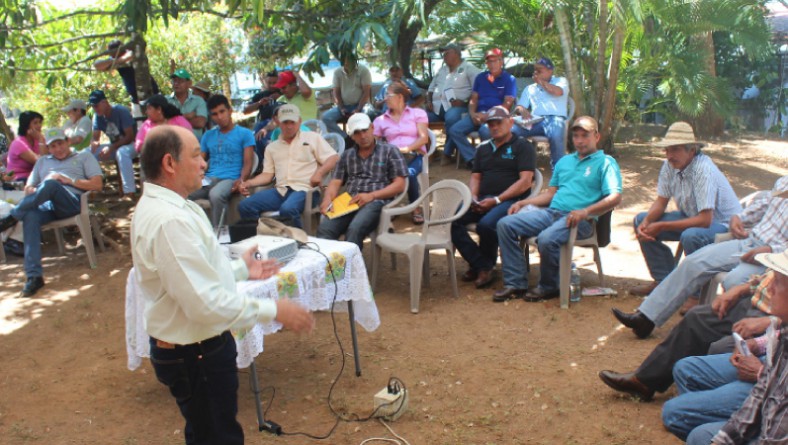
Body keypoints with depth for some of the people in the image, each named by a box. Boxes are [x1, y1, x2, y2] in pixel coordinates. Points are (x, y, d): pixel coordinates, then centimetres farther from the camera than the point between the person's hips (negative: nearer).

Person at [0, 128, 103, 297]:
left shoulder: (84, 157, 22)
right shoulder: (42, 161, 34)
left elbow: (97, 185, 7)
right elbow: (28, 189, 27)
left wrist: (69, 180, -3)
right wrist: (38, 192, 3)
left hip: (72, 203, -3)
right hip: (48, 206, 3)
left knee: (50, 184, -36)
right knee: (30, 216, -34)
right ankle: (34, 276, -38)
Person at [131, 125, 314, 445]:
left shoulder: (158, 205, 4)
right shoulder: (170, 220, -29)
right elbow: (206, 302, -31)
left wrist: (240, 269, 14)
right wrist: (273, 310, -23)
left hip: (194, 348, 10)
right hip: (195, 357, -10)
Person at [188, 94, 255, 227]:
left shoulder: (245, 133, 9)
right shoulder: (208, 135, 24)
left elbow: (248, 163, 1)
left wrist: (241, 180, -20)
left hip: (230, 179, -4)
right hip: (208, 179, 4)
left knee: (215, 195, -40)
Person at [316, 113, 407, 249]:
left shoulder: (389, 151, 12)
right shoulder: (347, 155, 26)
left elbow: (399, 185, 4)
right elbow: (335, 182, 19)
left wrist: (371, 195, -10)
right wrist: (328, 199, -6)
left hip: (376, 202, -3)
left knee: (354, 229, -36)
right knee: (324, 229, -29)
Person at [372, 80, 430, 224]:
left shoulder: (418, 113, 13)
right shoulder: (380, 119, 19)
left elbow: (424, 138, 0)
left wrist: (406, 148, -16)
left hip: (415, 155, -1)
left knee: (409, 174, -37)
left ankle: (416, 207, -14)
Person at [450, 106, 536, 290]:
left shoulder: (522, 146, 5)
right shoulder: (484, 148, 23)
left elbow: (525, 181, -6)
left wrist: (496, 200, -14)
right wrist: (473, 197, 0)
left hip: (510, 200, -6)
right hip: (482, 200, 6)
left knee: (485, 225, -35)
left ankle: (484, 265, -4)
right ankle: (483, 266, -14)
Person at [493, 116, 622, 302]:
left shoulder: (606, 162, 6)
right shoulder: (565, 161, 28)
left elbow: (615, 197, -8)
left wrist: (585, 212, -22)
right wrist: (522, 202, 14)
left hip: (579, 220, -7)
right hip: (550, 212, 7)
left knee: (547, 238, -37)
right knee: (505, 224, -12)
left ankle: (548, 287, -9)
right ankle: (515, 283, -12)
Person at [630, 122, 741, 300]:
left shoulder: (703, 170, -29)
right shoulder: (669, 166, -8)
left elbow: (705, 220, -31)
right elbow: (661, 202, 3)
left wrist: (662, 226, -29)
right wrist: (646, 223, -18)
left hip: (724, 225, -8)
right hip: (692, 217, 8)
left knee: (691, 236, -39)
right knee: (641, 220, -4)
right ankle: (663, 280, 6)